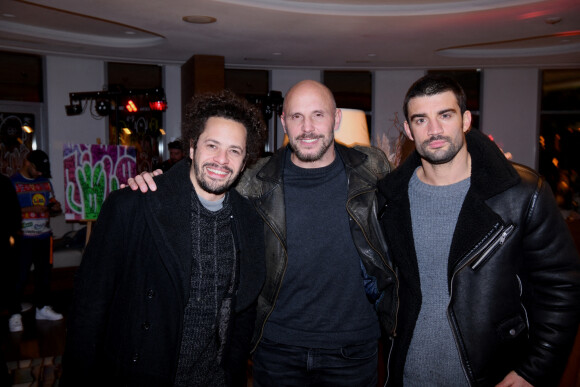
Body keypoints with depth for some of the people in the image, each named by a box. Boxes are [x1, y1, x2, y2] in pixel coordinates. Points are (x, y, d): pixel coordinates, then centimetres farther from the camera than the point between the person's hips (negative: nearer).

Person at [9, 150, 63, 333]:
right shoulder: (12, 182, -4)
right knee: (20, 276, -4)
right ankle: (15, 314, 6)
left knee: (44, 273, 11)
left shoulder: (45, 181, 13)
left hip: (44, 236, 6)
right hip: (23, 237, -5)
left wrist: (56, 208, -2)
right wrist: (32, 209, -21)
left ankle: (42, 307, 24)